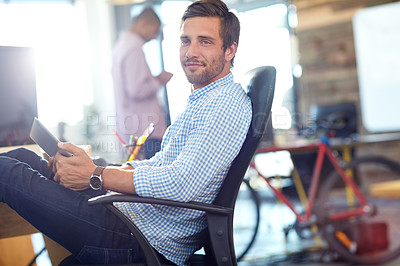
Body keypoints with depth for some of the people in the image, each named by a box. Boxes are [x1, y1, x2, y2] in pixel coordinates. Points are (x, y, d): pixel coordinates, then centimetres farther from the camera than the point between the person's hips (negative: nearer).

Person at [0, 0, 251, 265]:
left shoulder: (227, 106, -16)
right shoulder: (201, 101, 18)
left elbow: (180, 184, -27)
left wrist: (95, 176, -18)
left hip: (146, 243, -10)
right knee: (22, 156, 9)